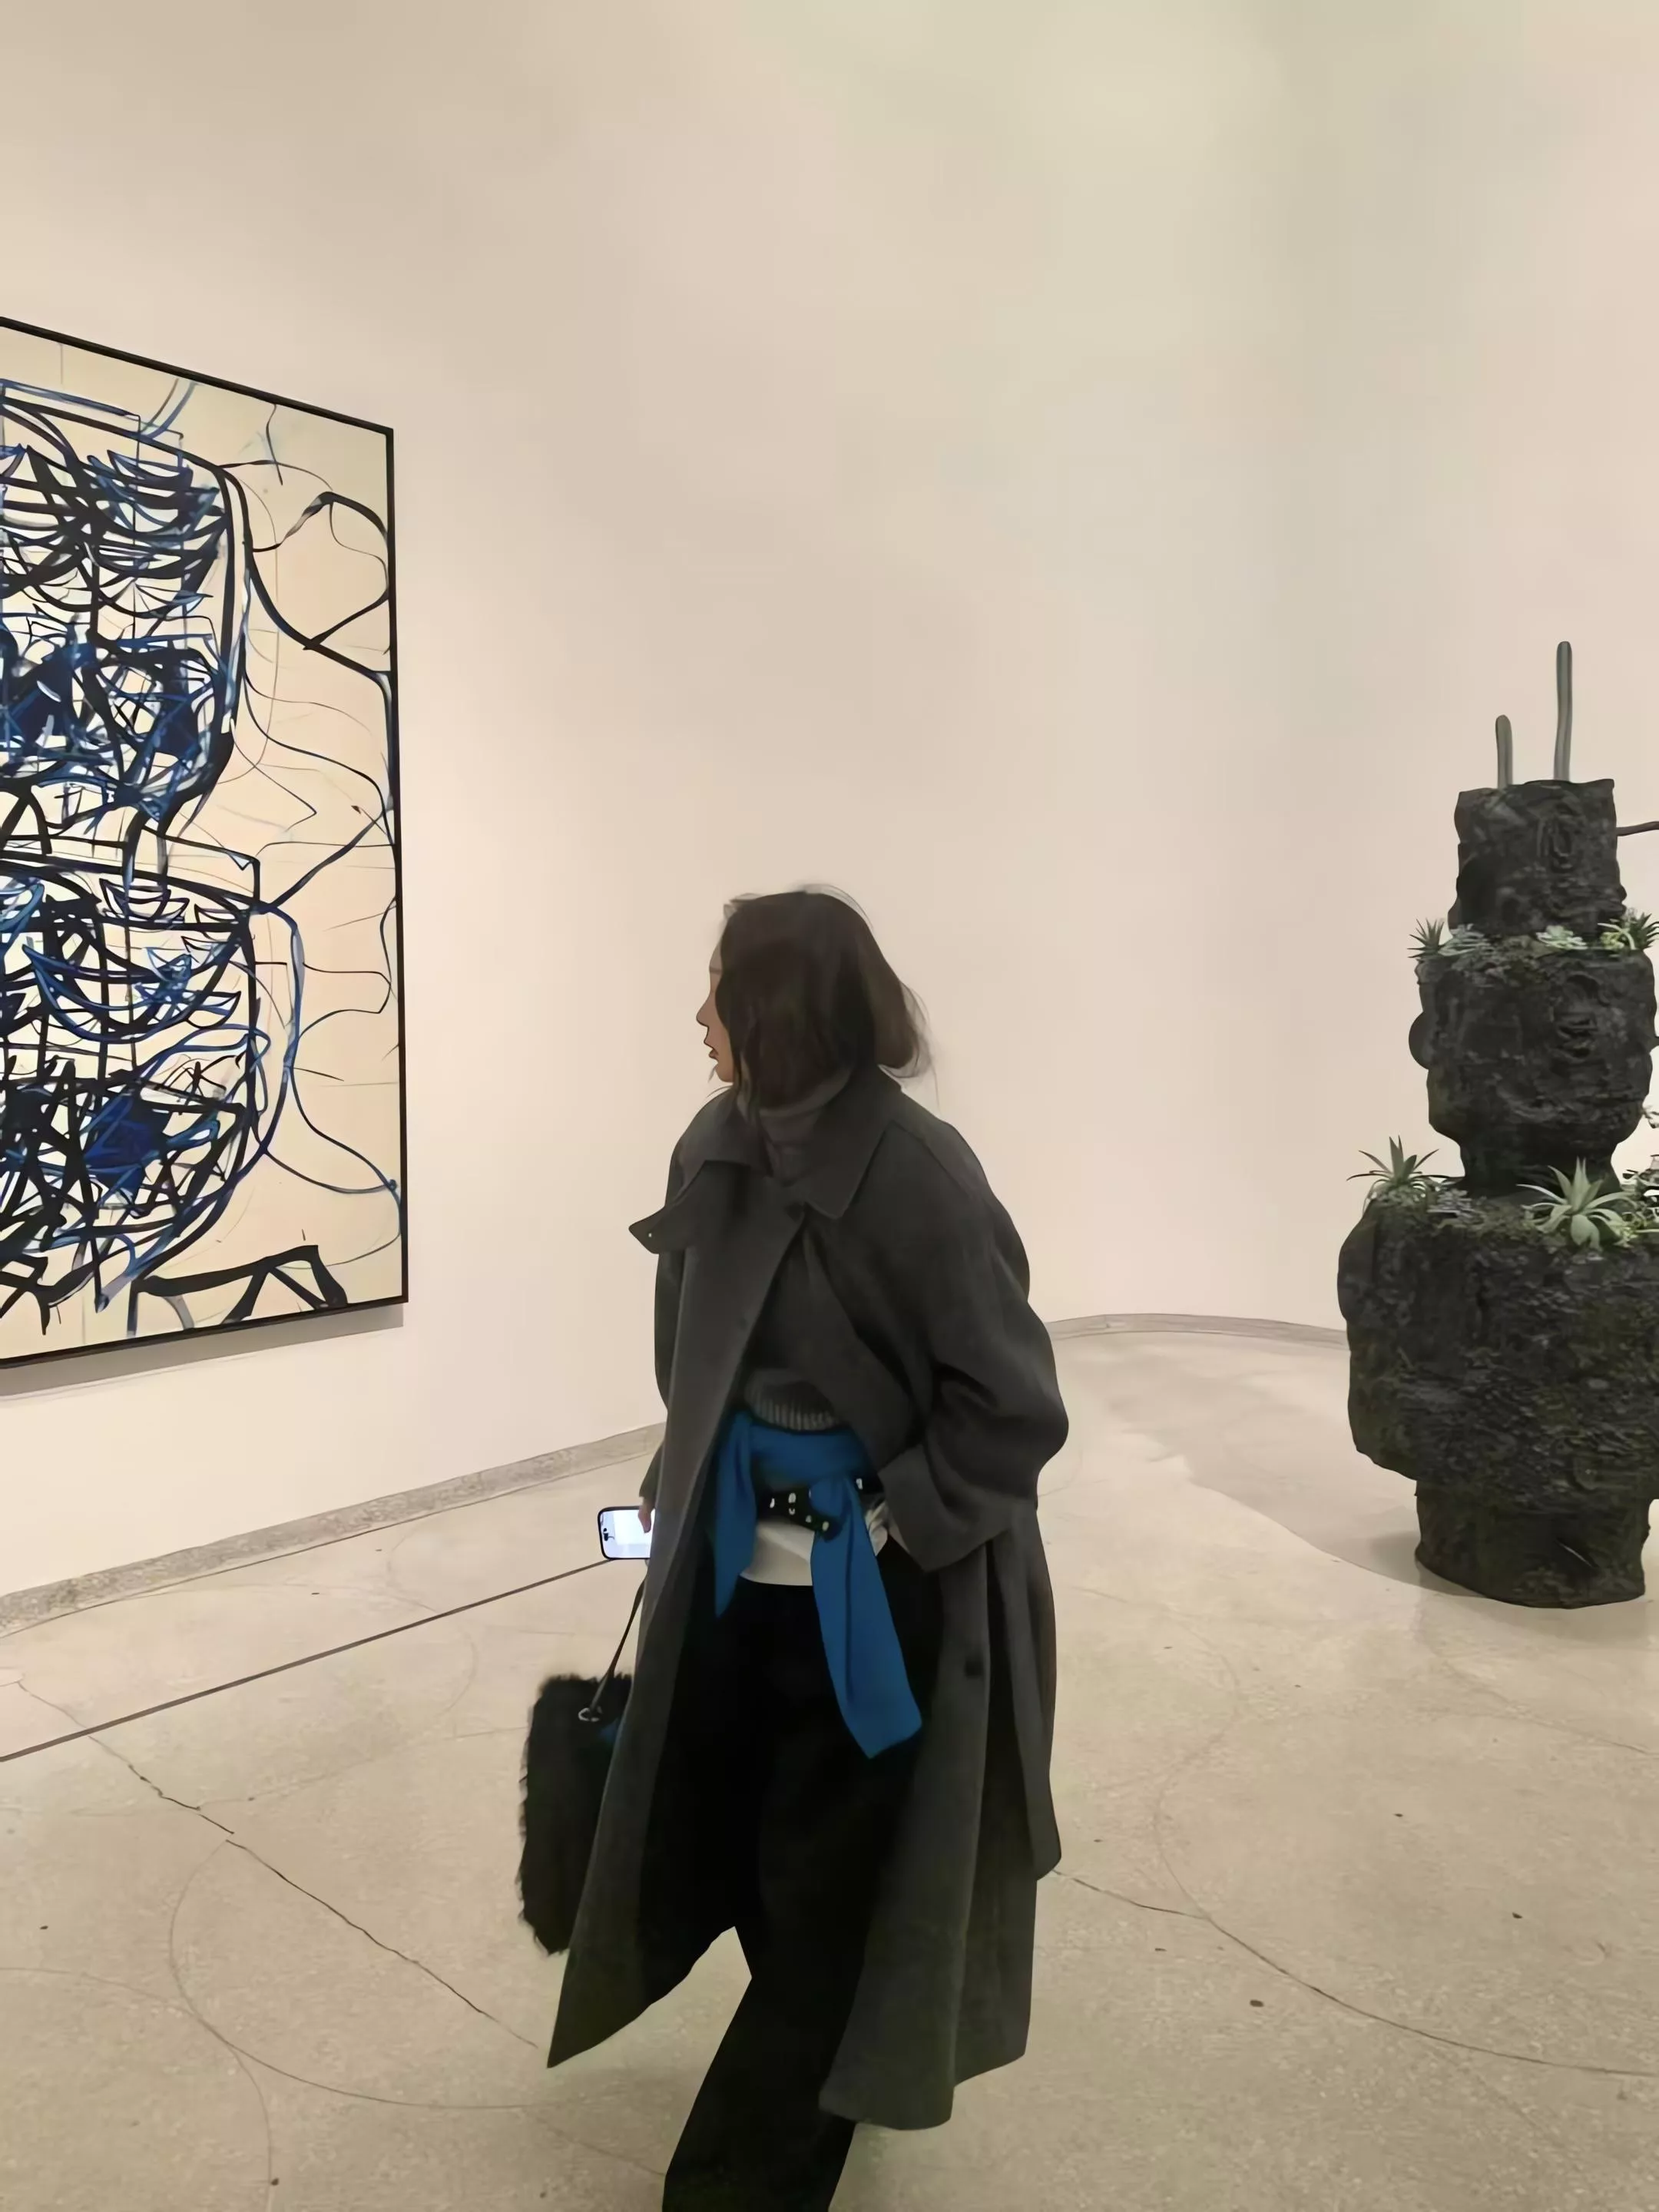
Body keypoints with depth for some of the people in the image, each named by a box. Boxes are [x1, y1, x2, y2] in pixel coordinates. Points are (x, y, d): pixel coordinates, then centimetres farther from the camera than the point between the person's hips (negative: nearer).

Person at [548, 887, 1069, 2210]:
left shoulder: (919, 1176, -23)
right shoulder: (719, 1149, -3)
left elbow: (1015, 1409, -17)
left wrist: (896, 1526, -15)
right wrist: (680, 1485, 7)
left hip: (878, 1590, -6)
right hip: (740, 1567, 7)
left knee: (826, 1878, 11)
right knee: (727, 1835, 21)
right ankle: (813, 2079, 51)